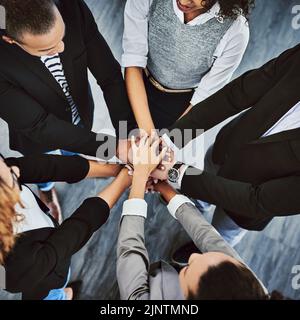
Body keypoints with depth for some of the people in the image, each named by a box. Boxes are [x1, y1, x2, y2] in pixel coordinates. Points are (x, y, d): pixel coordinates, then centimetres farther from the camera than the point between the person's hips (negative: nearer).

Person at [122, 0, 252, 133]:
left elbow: (204, 98, -19)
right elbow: (133, 63, -23)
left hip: (184, 103, -1)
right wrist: (146, 130, -32)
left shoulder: (235, 31, -28)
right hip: (142, 87, 2)